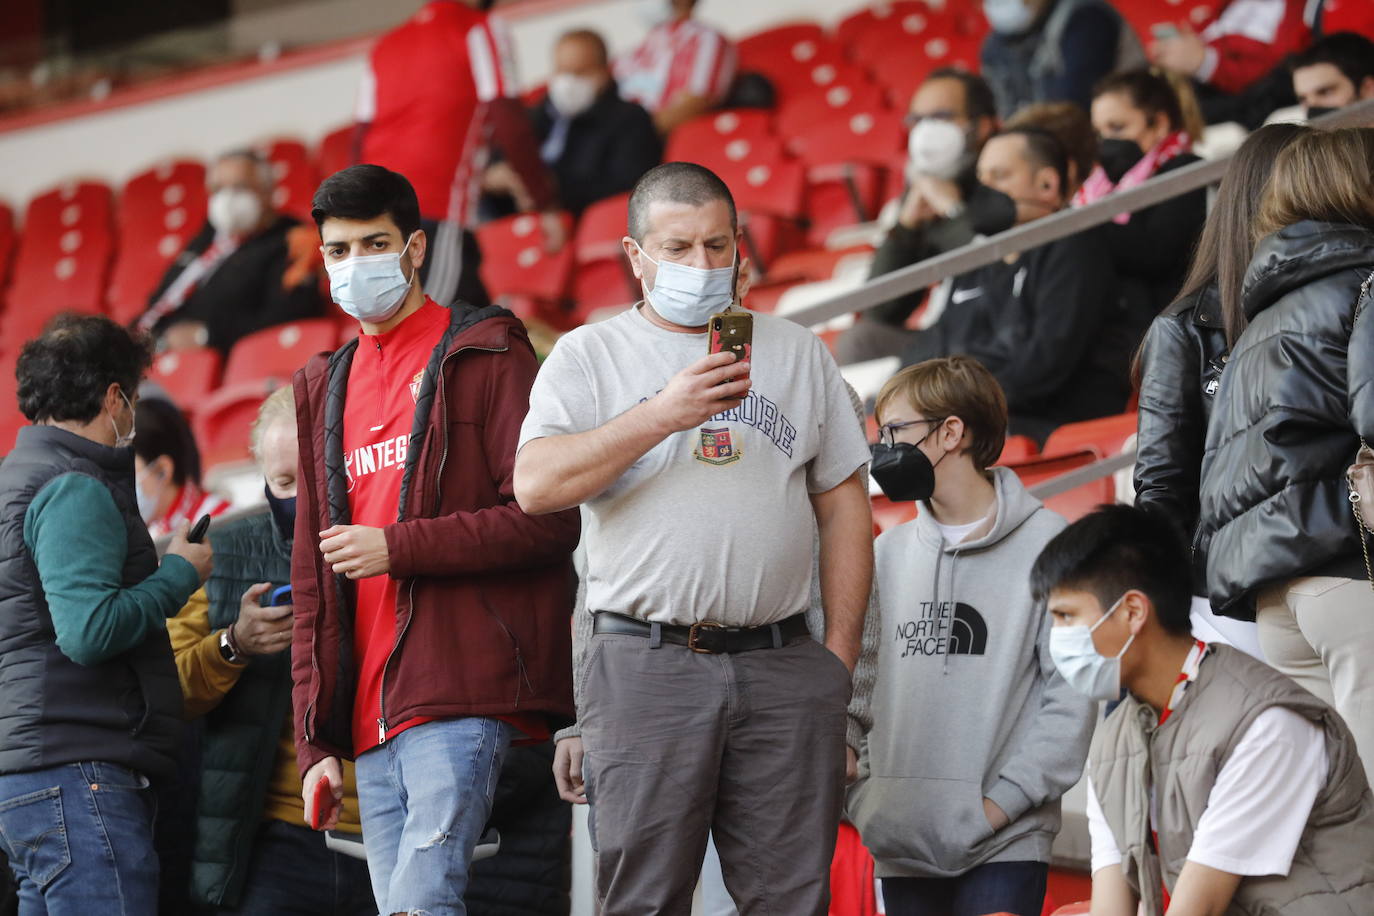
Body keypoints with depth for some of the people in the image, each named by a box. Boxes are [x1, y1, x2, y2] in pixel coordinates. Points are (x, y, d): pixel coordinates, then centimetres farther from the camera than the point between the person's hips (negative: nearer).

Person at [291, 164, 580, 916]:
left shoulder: (484, 355, 2)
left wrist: (397, 548, -12)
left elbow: (550, 517, -8)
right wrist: (314, 739, 13)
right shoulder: (323, 388, 20)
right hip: (369, 721, 7)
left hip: (460, 700, -7)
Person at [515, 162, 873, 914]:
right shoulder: (588, 357, 8)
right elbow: (536, 485, -8)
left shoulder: (797, 352, 16)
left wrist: (841, 653, 8)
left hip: (783, 666, 2)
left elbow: (843, 503, 17)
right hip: (645, 661, -2)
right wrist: (662, 414, -16)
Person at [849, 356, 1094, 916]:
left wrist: (1003, 802, -14)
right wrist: (862, 796, 0)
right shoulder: (888, 554, 13)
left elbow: (1072, 693, -7)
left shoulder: (1047, 544, -3)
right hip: (900, 846, 5)